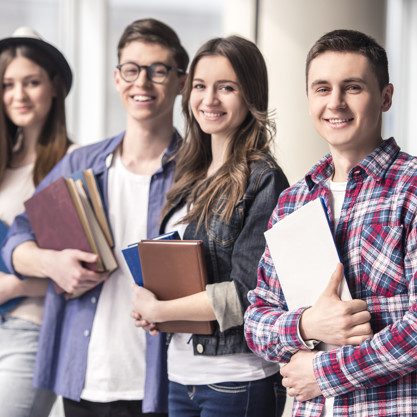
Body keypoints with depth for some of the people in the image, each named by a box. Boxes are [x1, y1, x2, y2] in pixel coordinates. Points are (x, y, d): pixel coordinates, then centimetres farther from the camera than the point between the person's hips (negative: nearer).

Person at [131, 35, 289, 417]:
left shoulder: (263, 181, -11)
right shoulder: (193, 178, 11)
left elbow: (251, 291, -17)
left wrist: (158, 309, -11)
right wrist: (147, 304, 1)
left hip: (235, 381, -7)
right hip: (182, 372, 7)